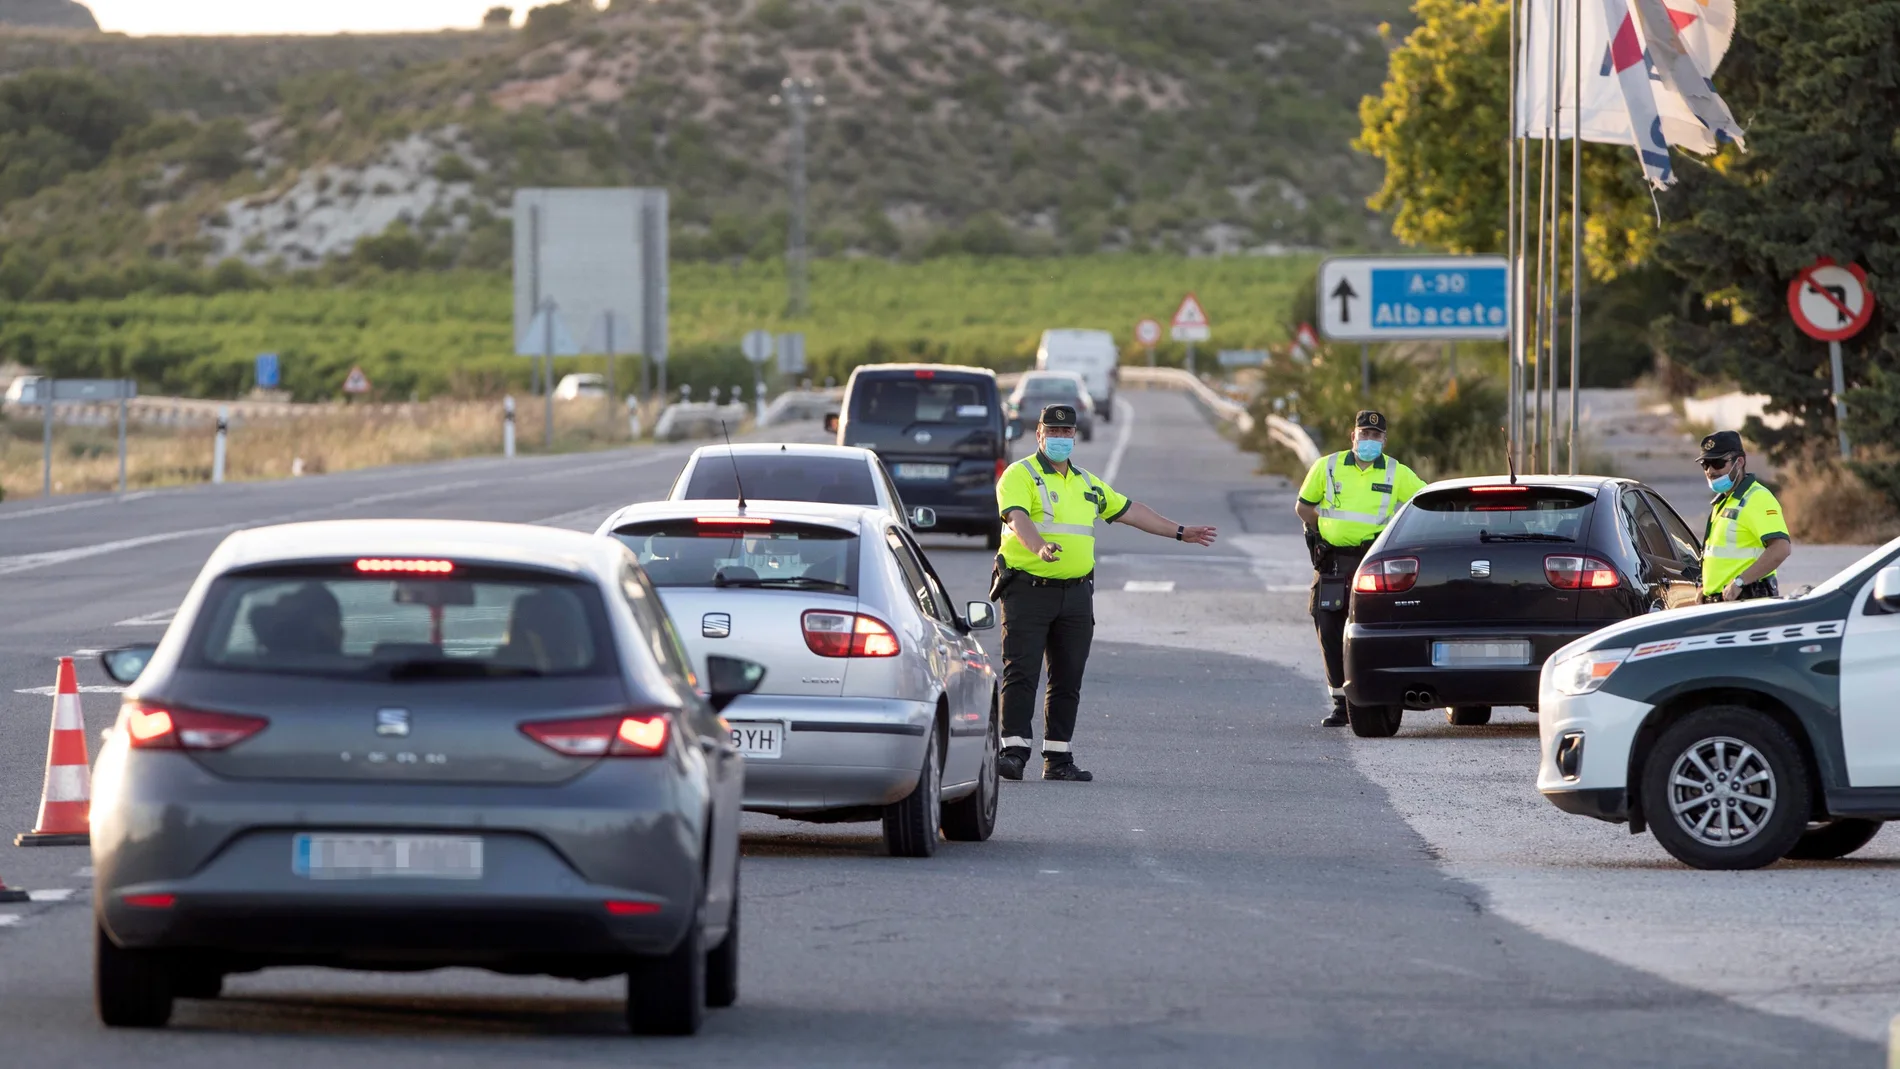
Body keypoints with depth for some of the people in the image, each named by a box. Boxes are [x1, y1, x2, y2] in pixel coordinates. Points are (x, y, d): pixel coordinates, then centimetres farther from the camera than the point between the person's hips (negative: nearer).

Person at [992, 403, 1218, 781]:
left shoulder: (1087, 483, 20)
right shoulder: (1020, 476, -3)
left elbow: (1129, 510, 29)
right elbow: (1017, 518, -21)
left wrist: (1180, 532, 32)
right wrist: (1040, 547, -41)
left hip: (1076, 593, 6)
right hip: (1028, 590, -6)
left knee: (1068, 680, 5)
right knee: (1021, 674, -10)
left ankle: (1058, 757, 9)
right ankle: (1014, 751, -12)